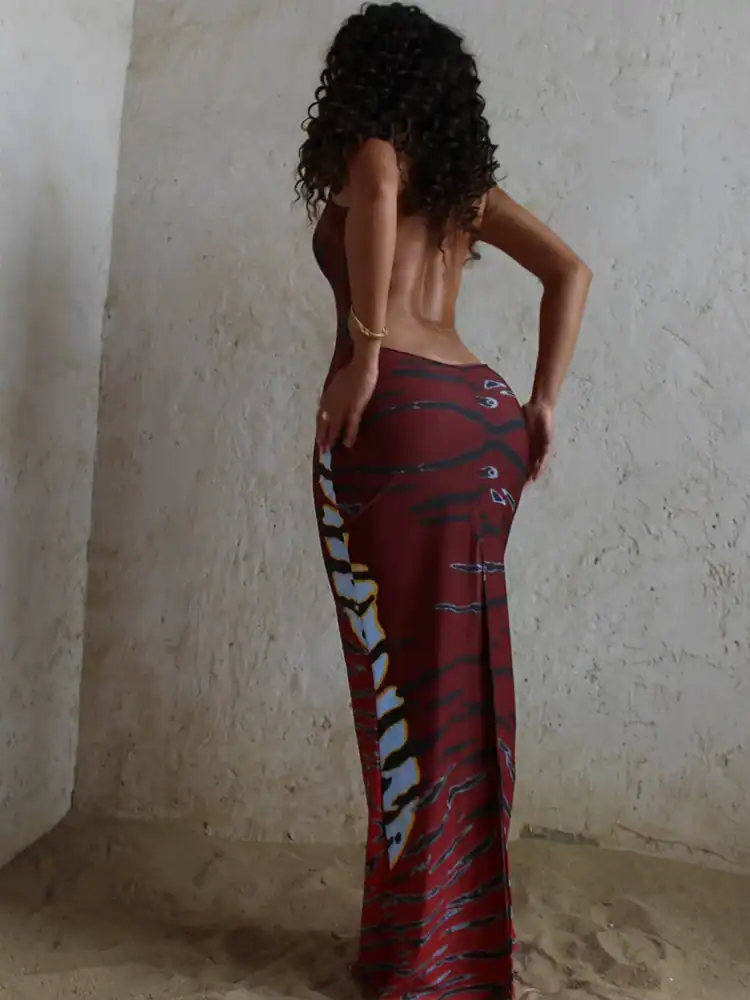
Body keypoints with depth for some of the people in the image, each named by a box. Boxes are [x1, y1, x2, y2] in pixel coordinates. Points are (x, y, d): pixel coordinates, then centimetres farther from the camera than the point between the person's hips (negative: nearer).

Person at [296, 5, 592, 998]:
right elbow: (571, 272, 18)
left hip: (395, 410, -6)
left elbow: (377, 190, -20)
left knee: (401, 674, -2)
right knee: (464, 675, 11)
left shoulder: (368, 141, 6)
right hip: (484, 419, 7)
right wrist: (541, 405, 12)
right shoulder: (468, 176, 23)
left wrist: (363, 349, -18)